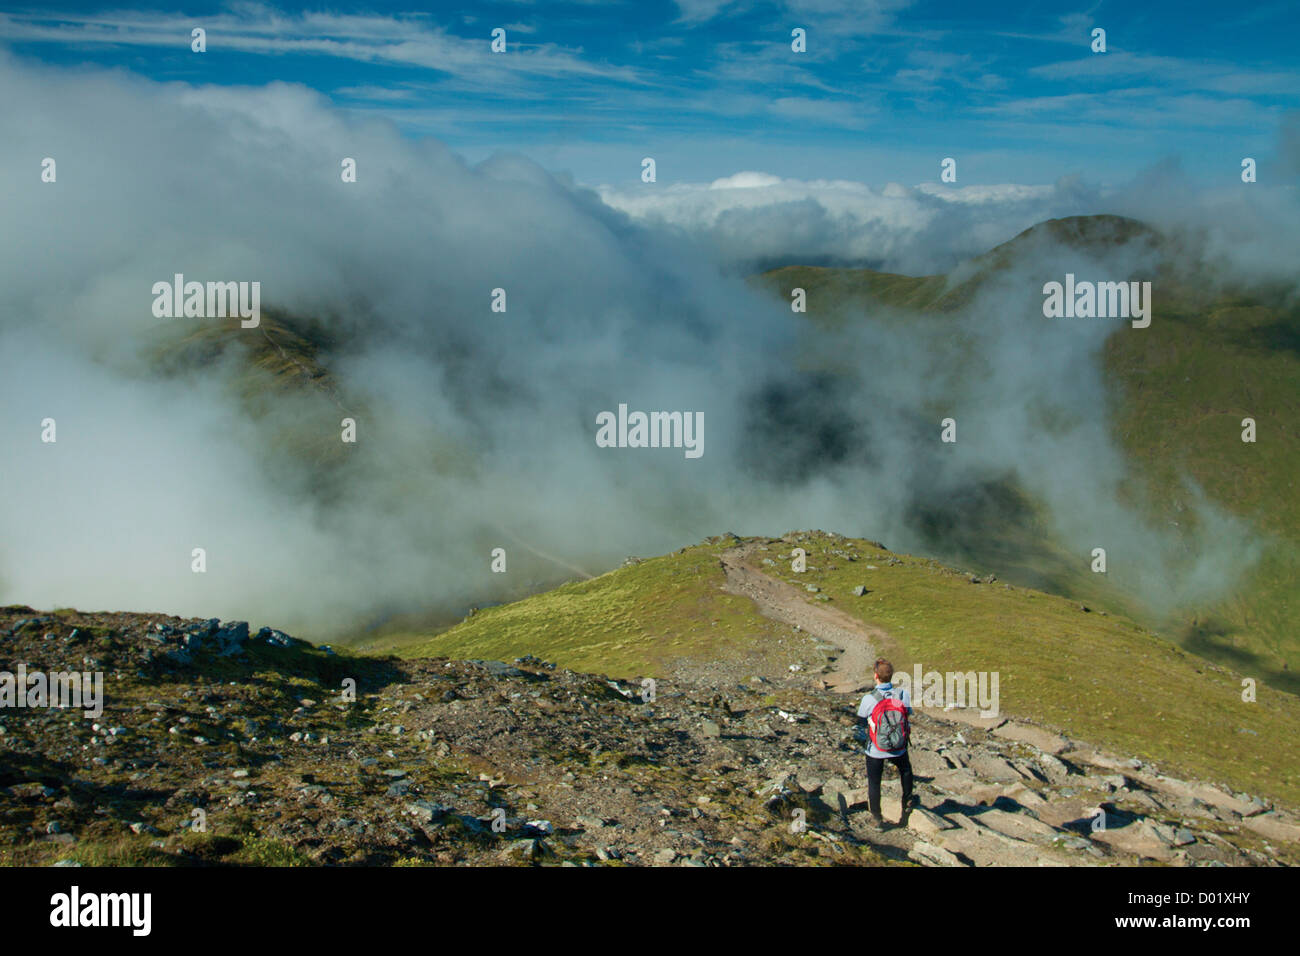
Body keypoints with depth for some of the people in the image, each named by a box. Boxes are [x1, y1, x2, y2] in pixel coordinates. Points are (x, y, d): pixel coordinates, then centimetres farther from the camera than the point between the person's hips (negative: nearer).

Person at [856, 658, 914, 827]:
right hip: (899, 749, 2)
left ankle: (877, 818, 26)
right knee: (905, 770, 33)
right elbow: (908, 717, -1)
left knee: (874, 782, 17)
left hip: (875, 750, -2)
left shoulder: (869, 699, -20)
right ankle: (907, 802, 44)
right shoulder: (903, 694, -14)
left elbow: (861, 723, -5)